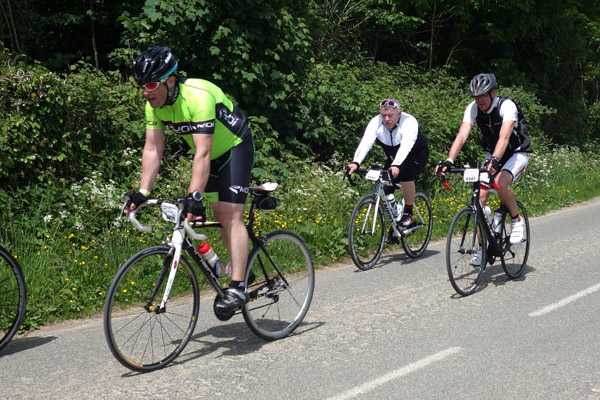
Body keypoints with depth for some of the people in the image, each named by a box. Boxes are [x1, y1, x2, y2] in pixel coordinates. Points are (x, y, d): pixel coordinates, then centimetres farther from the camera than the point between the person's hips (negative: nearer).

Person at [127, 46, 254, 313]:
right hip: (212, 154, 8)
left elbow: (202, 153, -39)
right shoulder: (154, 104, -11)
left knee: (230, 215, -16)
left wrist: (194, 196, -45)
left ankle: (237, 288, -17)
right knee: (219, 214, 9)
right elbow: (152, 150, -11)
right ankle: (241, 268, 26)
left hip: (235, 146, -8)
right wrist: (142, 193, -19)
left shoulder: (198, 96, -34)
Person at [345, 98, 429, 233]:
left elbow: (405, 146, -48)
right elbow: (365, 143, -37)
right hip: (394, 157, 4)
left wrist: (396, 166, -65)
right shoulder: (376, 122, -23)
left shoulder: (409, 122, -33)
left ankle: (408, 213, -16)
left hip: (417, 155, -4)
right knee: (385, 191, -10)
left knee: (406, 173, -34)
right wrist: (356, 163, -54)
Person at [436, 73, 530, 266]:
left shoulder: (507, 106, -27)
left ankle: (516, 220, -7)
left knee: (500, 182, -34)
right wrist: (449, 161, -41)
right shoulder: (473, 108, -14)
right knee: (480, 195, -10)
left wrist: (494, 160, -58)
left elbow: (504, 137, -41)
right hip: (492, 155, 5)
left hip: (516, 154, -5)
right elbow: (462, 135, -26)